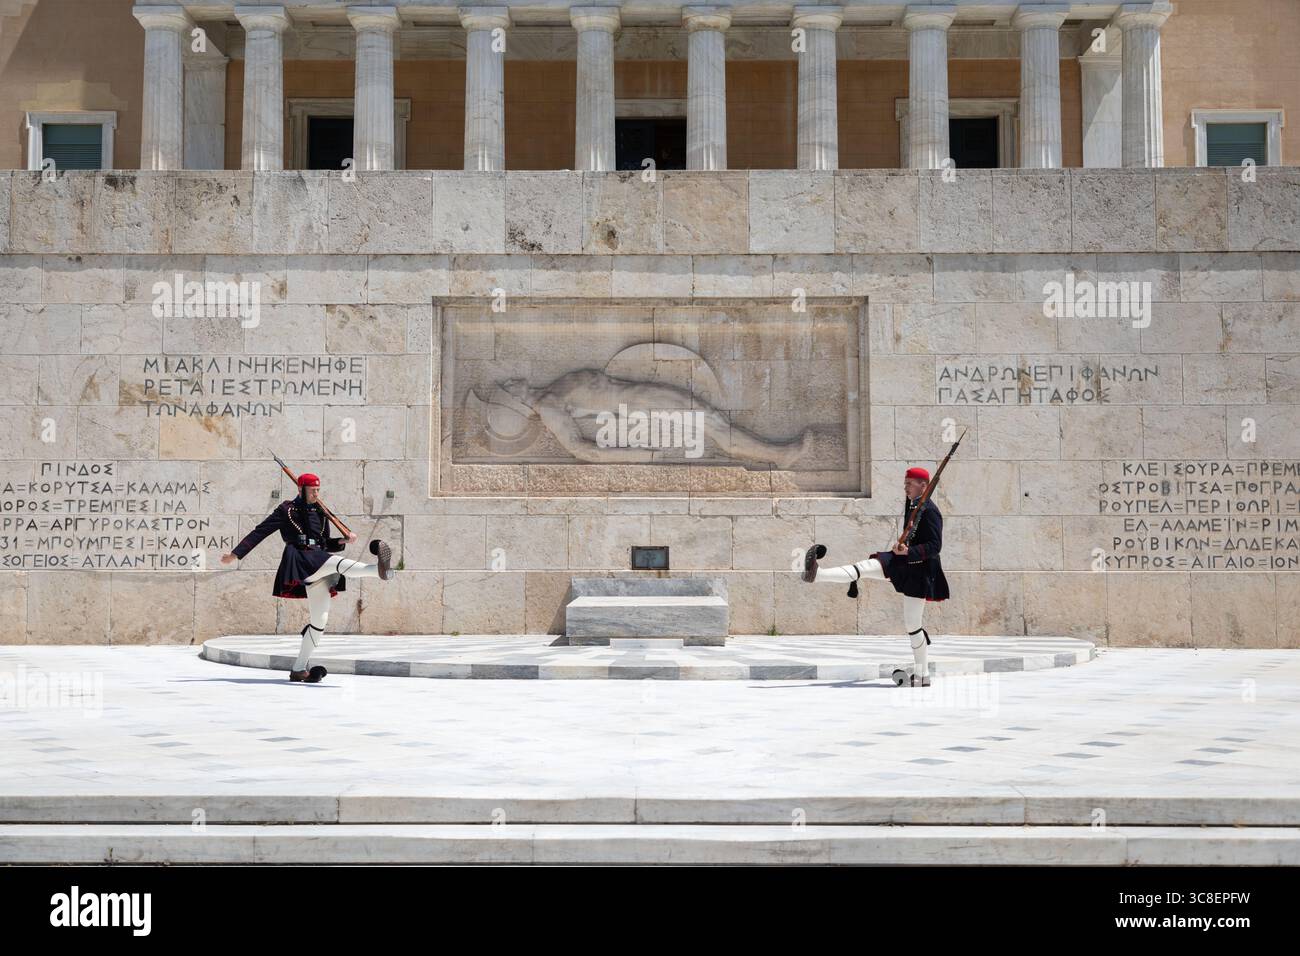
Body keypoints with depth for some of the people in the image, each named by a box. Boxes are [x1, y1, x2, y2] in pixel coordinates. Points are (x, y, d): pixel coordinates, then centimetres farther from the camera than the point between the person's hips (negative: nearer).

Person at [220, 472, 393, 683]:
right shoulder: (287, 510, 8)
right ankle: (378, 570, -63)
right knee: (337, 562, -35)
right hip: (301, 561, -6)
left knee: (319, 619, -1)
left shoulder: (321, 513, 23)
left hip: (320, 567, 6)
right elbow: (260, 532, 7)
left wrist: (344, 540, 6)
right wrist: (236, 554, 4)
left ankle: (299, 669, 5)